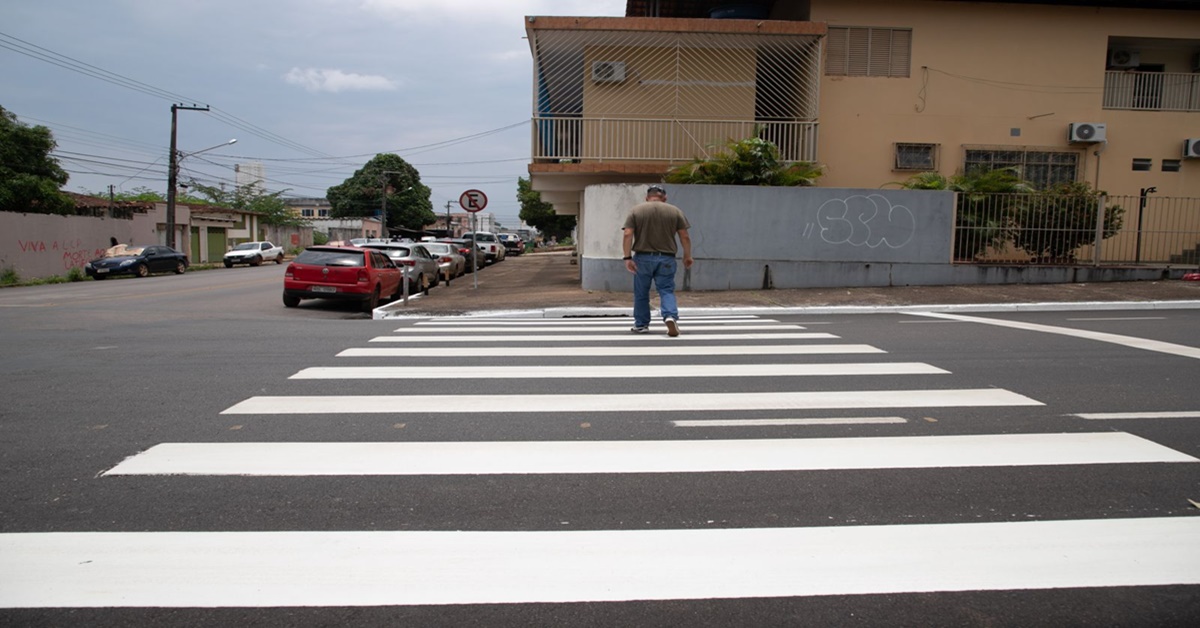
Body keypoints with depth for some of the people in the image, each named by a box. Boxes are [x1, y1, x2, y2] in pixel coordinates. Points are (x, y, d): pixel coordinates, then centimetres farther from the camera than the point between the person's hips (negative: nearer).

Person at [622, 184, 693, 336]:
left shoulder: (636, 210, 2)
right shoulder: (675, 211, 4)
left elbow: (628, 235, -7)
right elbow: (685, 237, 2)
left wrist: (628, 257, -7)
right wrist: (687, 256, 13)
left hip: (642, 257, 0)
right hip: (666, 258, 0)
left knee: (641, 293, 12)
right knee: (667, 291, 3)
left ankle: (641, 324, 18)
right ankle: (670, 316, -19)